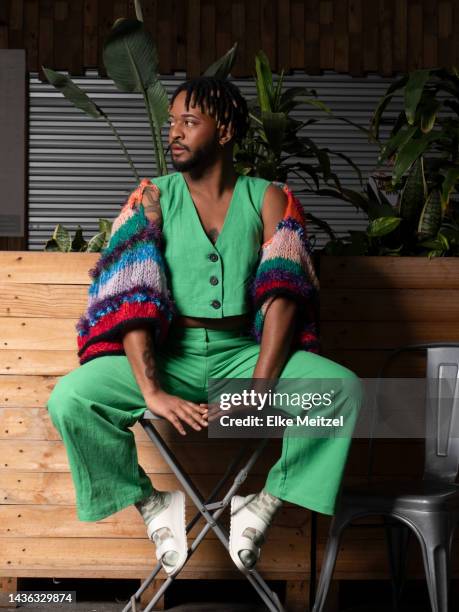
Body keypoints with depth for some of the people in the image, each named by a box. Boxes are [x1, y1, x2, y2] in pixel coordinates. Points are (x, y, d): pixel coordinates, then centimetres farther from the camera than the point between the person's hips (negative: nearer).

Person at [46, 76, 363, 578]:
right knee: (69, 399, -25)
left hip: (242, 353, 0)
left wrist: (257, 389, -21)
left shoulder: (265, 199, 4)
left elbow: (283, 297, -7)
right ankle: (154, 502, -3)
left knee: (343, 386, -25)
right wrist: (152, 391, -22)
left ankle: (263, 502, -8)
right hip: (170, 356, 0)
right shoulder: (155, 198, 3)